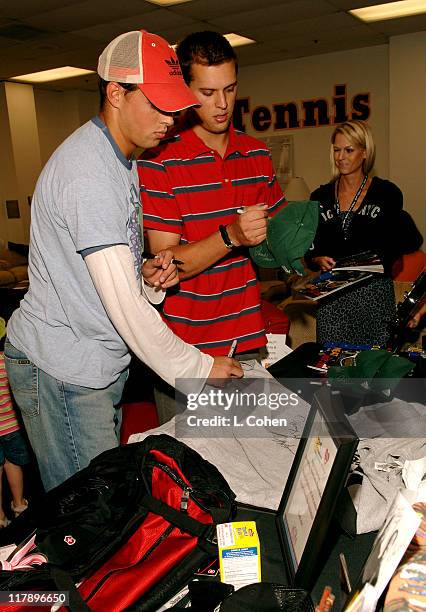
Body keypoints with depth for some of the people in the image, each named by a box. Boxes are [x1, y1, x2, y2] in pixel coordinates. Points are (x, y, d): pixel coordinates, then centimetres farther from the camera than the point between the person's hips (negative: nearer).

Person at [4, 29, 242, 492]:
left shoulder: (121, 161, 11)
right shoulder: (87, 172, -22)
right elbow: (123, 306, -24)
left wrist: (146, 275, -4)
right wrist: (198, 369, -16)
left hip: (100, 361, 9)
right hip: (61, 369, -9)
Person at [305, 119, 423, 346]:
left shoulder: (386, 193, 1)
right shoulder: (320, 197, 9)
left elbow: (411, 241, 3)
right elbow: (309, 250, 13)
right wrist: (318, 260, -8)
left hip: (374, 293, -2)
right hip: (331, 295, 2)